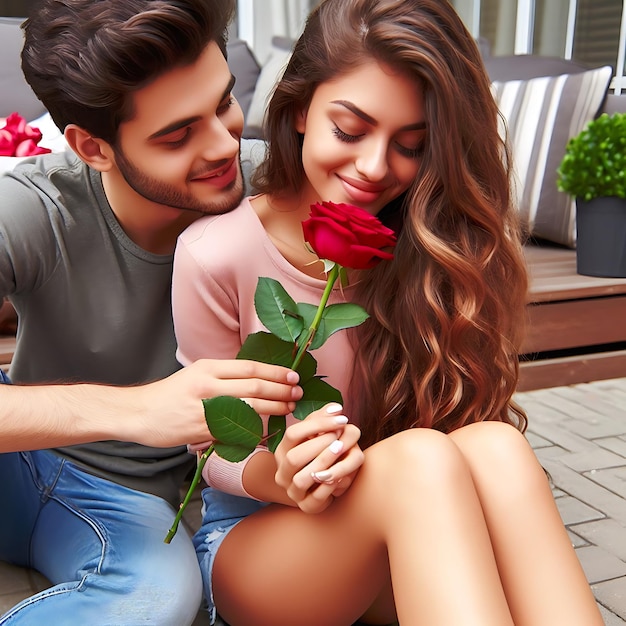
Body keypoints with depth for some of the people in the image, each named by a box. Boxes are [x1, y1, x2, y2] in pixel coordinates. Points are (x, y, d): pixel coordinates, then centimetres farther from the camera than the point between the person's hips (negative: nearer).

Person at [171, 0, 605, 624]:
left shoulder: (433, 247, -4)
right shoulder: (215, 253, -13)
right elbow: (217, 449, -4)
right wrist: (275, 477, -27)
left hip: (396, 563, 3)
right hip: (247, 536, -3)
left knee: (494, 447, -31)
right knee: (420, 459, -35)